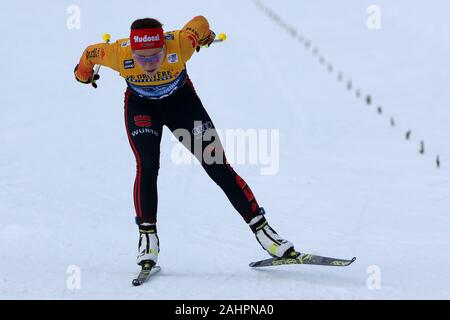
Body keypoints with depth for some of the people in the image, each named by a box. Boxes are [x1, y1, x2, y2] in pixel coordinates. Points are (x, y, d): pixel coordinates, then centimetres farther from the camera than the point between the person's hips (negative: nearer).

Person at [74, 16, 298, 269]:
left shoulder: (180, 44, -37)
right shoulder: (119, 54, -34)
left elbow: (200, 23, -15)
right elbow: (90, 53, -12)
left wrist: (206, 36, 8)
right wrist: (84, 74, 10)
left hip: (180, 100, 0)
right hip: (141, 106, 0)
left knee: (218, 166, -5)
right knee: (147, 166, -22)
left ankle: (261, 228, 2)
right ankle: (147, 234, -8)